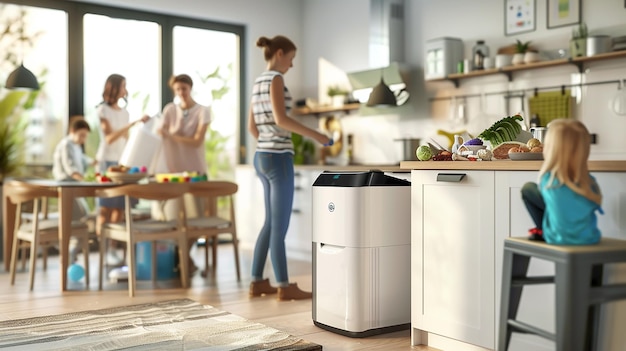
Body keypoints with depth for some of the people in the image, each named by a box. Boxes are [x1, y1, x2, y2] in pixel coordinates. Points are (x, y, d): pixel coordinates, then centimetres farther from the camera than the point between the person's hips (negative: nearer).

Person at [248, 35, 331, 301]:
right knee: (280, 226, -4)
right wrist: (314, 134, -14)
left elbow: (252, 126, 20)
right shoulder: (275, 78, -10)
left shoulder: (258, 82, 18)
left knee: (271, 224, 14)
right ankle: (284, 287, 4)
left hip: (262, 157, 9)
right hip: (278, 159, -9)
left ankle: (257, 282, 17)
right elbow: (280, 118, -22)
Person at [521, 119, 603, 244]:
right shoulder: (590, 182, -14)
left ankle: (543, 231, 11)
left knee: (528, 188, 9)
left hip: (558, 238, -3)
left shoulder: (547, 178, -20)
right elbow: (595, 205, 2)